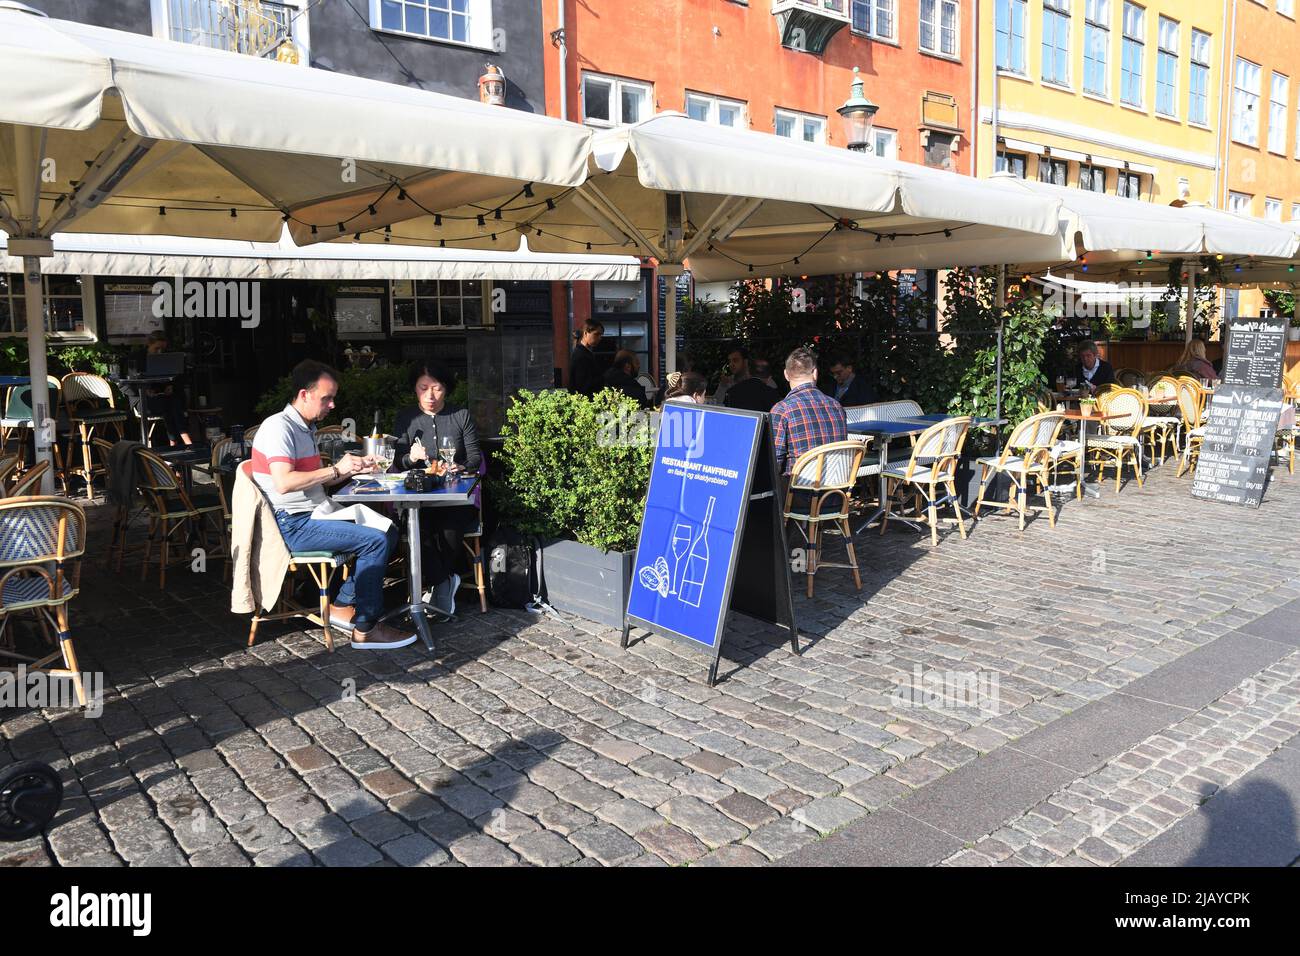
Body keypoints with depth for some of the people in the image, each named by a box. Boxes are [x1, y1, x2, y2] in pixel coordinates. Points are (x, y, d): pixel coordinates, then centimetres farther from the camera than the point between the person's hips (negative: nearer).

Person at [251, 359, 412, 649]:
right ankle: (365, 630, -12)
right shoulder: (278, 427, -14)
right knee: (375, 541, -20)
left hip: (315, 514, 10)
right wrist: (337, 469, -22)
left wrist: (354, 468, 6)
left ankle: (344, 606, 4)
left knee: (388, 531, 4)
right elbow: (284, 482, -27)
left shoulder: (306, 428, 18)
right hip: (292, 525, -10)